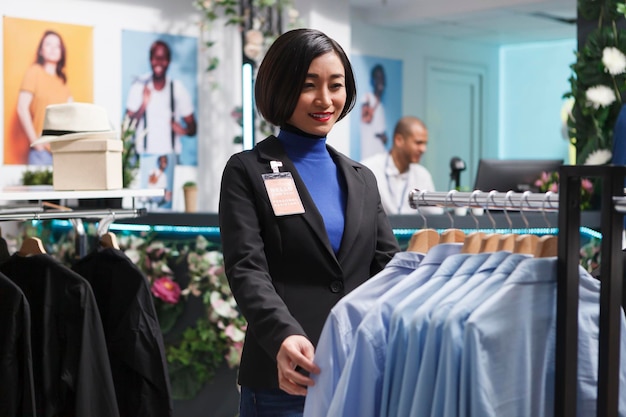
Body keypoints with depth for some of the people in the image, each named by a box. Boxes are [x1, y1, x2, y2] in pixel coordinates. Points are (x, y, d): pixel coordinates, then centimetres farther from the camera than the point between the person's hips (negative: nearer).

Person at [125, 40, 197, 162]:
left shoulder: (178, 89, 4)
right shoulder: (138, 87, 3)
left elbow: (192, 127, 8)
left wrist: (184, 130, -13)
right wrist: (143, 105, -13)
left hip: (171, 155, 1)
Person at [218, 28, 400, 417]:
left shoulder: (362, 179, 15)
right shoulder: (247, 172, 1)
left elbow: (389, 265, 7)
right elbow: (247, 270, -11)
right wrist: (283, 336, -30)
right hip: (285, 378, -4)